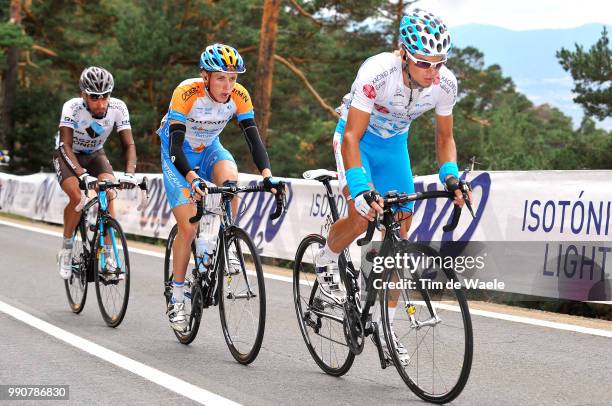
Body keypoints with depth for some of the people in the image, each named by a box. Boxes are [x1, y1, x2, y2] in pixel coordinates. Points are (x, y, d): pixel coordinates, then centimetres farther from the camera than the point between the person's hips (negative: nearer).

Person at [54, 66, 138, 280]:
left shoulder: (118, 108, -24)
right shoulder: (72, 108, -30)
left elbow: (129, 145, -22)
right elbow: (66, 145, -36)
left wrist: (129, 173, -40)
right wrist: (81, 174, -51)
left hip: (95, 154, 2)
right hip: (68, 155, -2)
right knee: (77, 198, -28)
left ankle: (108, 255, -17)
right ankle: (66, 249, -5)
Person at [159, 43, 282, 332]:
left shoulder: (239, 96, -20)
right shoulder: (187, 93, -31)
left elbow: (253, 138, -23)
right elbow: (175, 146, -35)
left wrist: (267, 175, -40)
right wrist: (192, 178, -52)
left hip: (209, 149, 3)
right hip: (178, 155, -3)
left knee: (230, 178, -32)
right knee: (188, 227, -12)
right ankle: (176, 299, 4)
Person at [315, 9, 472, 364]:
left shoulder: (445, 83, -22)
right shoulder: (377, 73, -36)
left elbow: (445, 138, -5)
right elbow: (351, 137, -34)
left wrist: (450, 176, -23)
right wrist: (362, 190, -45)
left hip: (394, 143, 4)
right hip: (357, 138, -4)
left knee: (399, 232, -2)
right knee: (363, 217, -26)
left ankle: (384, 324, 8)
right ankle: (328, 260, 8)